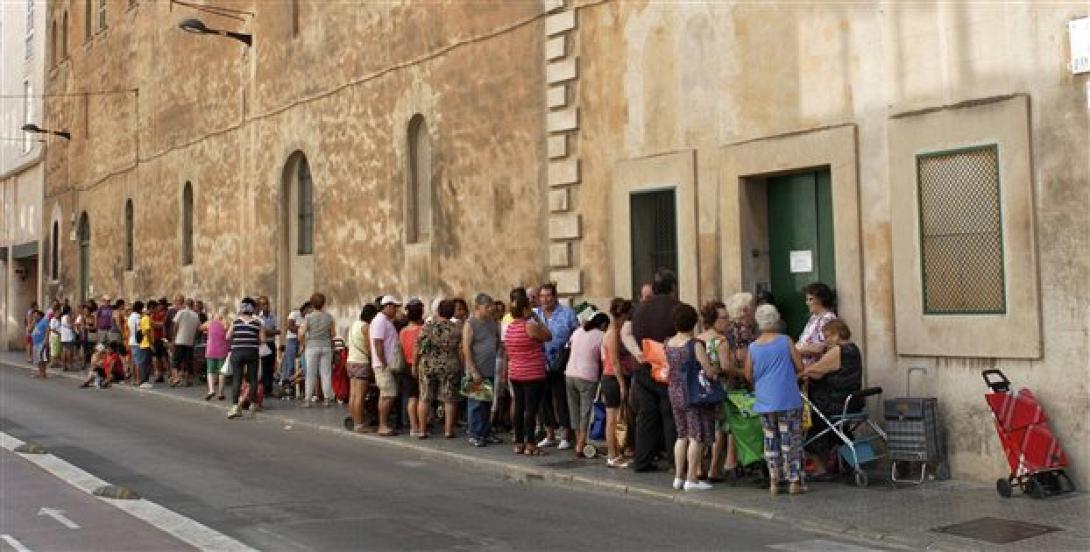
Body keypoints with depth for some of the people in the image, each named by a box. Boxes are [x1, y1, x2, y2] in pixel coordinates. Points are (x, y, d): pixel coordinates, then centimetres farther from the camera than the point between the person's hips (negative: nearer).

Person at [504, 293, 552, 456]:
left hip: (515, 374, 7)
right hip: (533, 374, -7)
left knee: (519, 408, 11)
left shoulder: (509, 328, 6)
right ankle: (530, 445, -2)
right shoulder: (530, 326, -17)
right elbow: (548, 336, -4)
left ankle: (519, 443, 16)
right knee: (531, 409, -3)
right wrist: (537, 319, 1)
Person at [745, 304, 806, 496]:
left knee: (770, 440, 11)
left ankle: (774, 482, 13)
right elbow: (800, 367, -4)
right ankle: (794, 481, 3)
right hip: (788, 400, -3)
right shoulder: (786, 341, -5)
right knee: (791, 440, 2)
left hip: (764, 402, 3)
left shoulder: (753, 347, 1)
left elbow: (748, 376, 4)